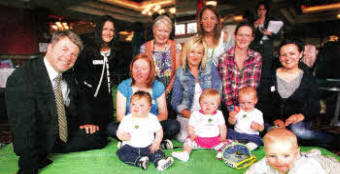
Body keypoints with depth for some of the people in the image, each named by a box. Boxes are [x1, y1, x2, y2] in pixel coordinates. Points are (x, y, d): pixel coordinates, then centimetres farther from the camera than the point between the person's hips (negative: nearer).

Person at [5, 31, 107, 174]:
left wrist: (86, 121, 0)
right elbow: (23, 126, -24)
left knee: (100, 138, -8)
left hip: (69, 134, 5)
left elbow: (79, 98, 15)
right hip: (42, 145, -5)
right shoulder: (21, 78, -22)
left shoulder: (68, 74, -2)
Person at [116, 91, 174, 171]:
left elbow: (159, 131, 5)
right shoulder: (126, 119, -2)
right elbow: (119, 132, 3)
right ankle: (139, 161, -35)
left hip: (148, 146, 0)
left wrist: (156, 143, -9)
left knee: (156, 151, -23)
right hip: (130, 146, 1)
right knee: (121, 153, -24)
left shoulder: (152, 119, -2)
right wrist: (123, 136, -20)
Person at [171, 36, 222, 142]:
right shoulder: (180, 73, 2)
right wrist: (192, 116, -13)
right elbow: (176, 102, 0)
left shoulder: (211, 68, 4)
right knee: (183, 138, -20)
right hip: (186, 115, -1)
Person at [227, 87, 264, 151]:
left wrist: (258, 127, -22)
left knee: (257, 139, -30)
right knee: (228, 131, -21)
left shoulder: (258, 113, 4)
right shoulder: (238, 110, 6)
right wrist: (232, 117, -18)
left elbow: (262, 128, 3)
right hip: (237, 133, 2)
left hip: (251, 135, -2)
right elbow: (231, 123, 5)